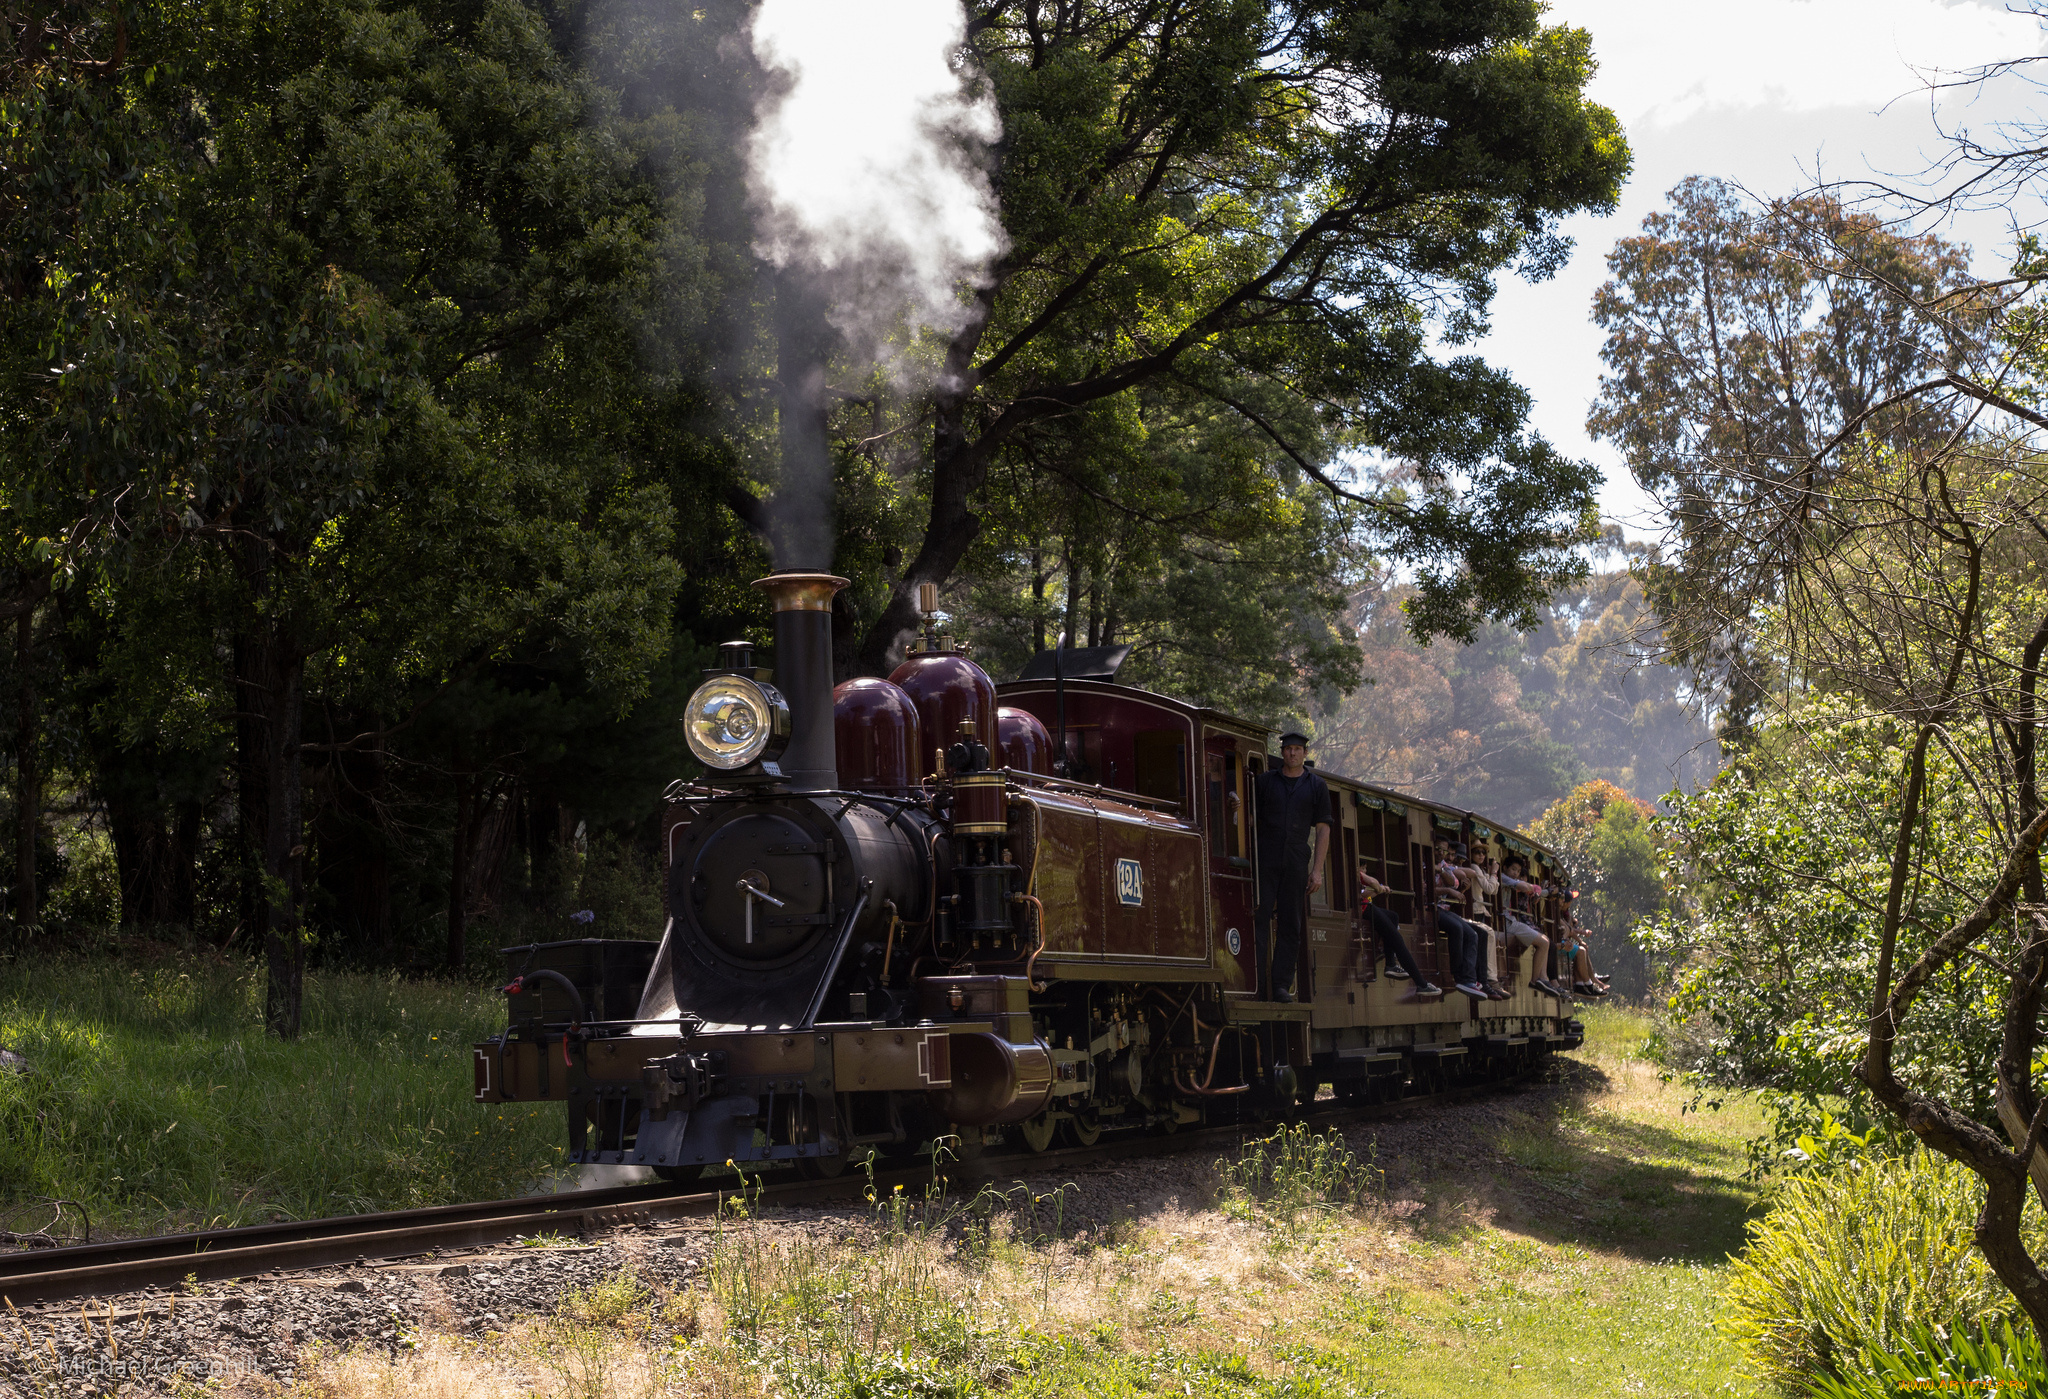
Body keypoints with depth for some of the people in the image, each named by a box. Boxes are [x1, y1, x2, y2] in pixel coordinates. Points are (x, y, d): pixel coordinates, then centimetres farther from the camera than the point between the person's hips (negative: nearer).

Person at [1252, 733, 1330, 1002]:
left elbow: (1322, 829, 8)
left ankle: (1281, 985, 3)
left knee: (1291, 926, 1)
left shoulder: (1316, 786, 11)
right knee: (1260, 919, -9)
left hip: (1296, 863, 1)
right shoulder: (1265, 781, 11)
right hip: (1265, 861, -1)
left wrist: (1317, 869, -1)